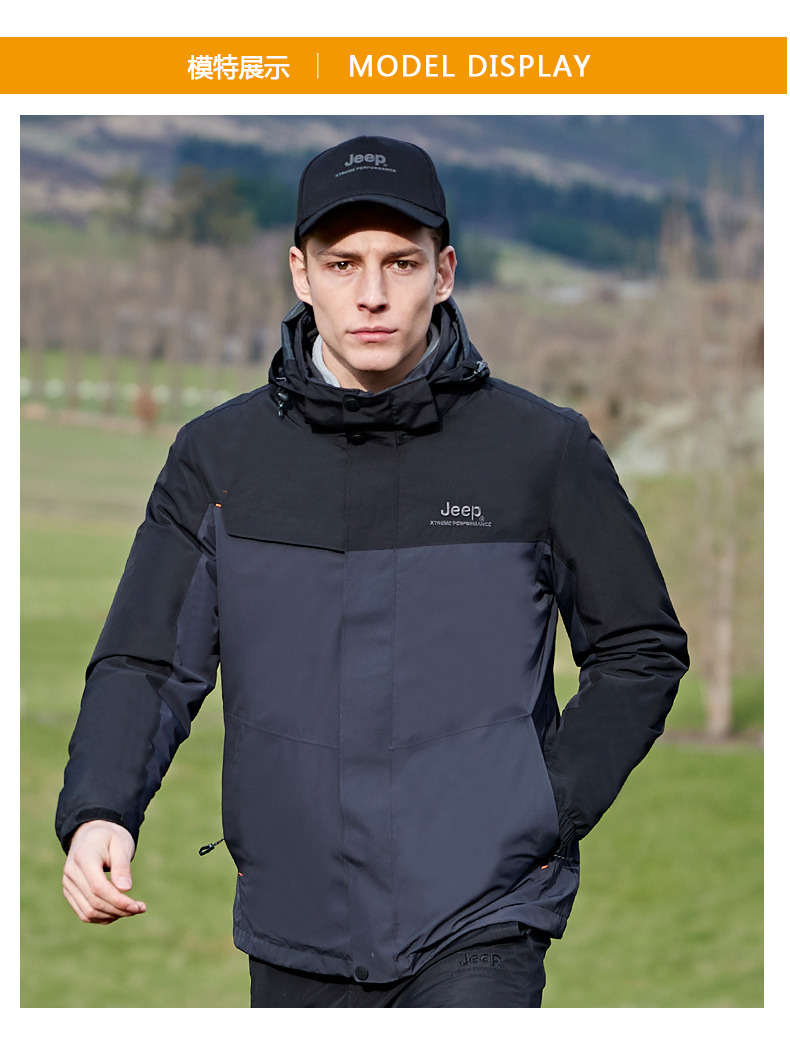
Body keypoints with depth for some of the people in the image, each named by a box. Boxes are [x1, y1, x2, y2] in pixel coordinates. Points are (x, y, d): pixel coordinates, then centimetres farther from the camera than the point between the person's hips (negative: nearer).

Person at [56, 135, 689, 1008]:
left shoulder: (544, 451, 1)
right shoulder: (220, 457, 5)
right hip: (296, 938, 3)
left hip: (478, 925, -3)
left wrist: (550, 814, -2)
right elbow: (148, 664, 3)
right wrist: (97, 814, -15)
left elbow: (641, 651, 9)